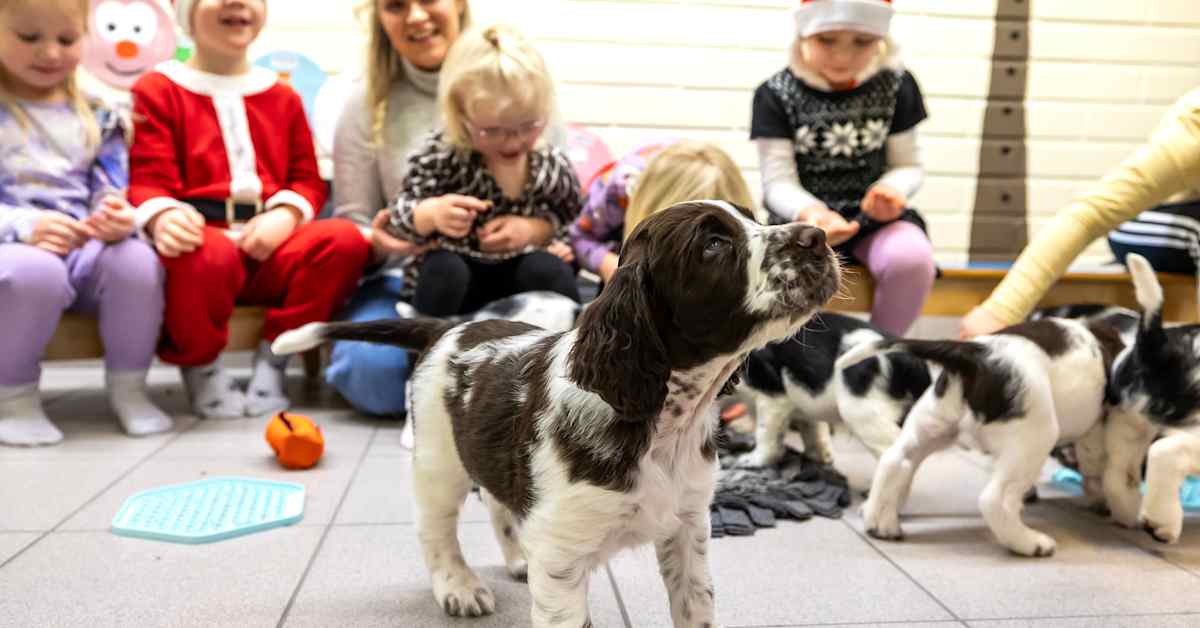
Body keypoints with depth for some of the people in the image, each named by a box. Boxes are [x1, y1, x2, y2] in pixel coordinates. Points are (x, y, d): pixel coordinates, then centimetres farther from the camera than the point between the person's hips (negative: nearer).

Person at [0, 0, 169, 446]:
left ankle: (127, 387, -7)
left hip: (88, 251, 3)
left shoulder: (97, 112, 11)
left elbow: (111, 192, 9)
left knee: (136, 262, -29)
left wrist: (118, 219, -16)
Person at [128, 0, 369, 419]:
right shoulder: (159, 89, 7)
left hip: (270, 247, 4)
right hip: (202, 233, -3)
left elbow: (307, 178, 13)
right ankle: (199, 366, -7)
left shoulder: (282, 97, 19)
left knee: (346, 239, -25)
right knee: (210, 254, -40)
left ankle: (273, 358, -8)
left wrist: (284, 216, -11)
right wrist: (163, 216, -27)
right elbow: (149, 178, -3)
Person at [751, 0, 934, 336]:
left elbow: (907, 165, 7)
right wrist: (810, 212, -31)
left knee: (912, 258, -31)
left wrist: (892, 189, -18)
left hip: (876, 218, 2)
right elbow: (778, 181, -8)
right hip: (803, 221, -2)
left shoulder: (896, 86, 2)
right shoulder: (776, 94, -4)